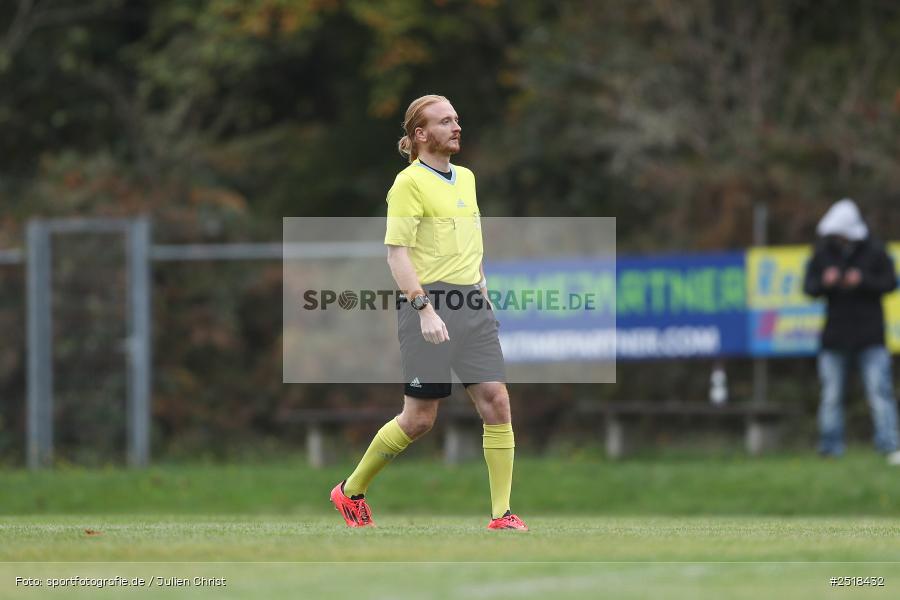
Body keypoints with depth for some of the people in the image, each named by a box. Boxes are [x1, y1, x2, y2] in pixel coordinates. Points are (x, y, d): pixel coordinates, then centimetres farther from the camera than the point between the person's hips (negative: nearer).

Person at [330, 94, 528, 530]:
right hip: (428, 306, -7)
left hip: (472, 306, 7)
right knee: (419, 418, -1)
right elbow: (397, 252, -13)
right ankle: (351, 491, 19)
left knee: (496, 402, -6)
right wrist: (424, 309, -21)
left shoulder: (466, 179, 15)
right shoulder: (410, 182, -8)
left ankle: (501, 514, -3)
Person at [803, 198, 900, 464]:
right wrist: (824, 282, -17)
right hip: (835, 337, 3)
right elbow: (808, 286, 5)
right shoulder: (823, 253, 5)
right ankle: (830, 449, 11)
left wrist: (863, 281, -18)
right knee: (832, 395, 4)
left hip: (870, 337, -2)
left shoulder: (874, 251, -2)